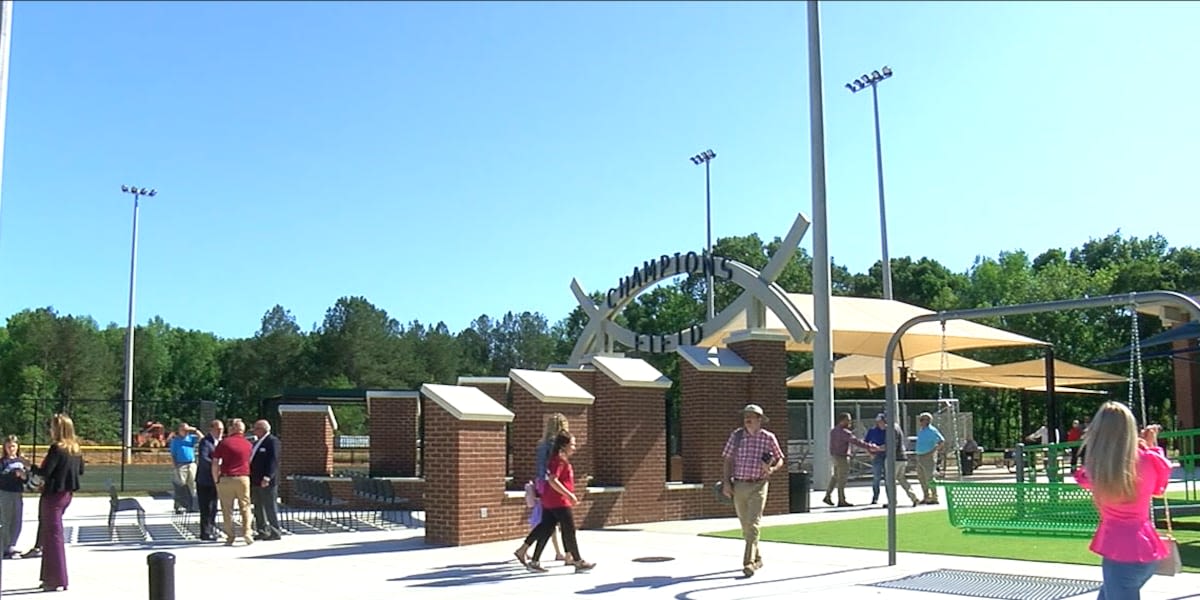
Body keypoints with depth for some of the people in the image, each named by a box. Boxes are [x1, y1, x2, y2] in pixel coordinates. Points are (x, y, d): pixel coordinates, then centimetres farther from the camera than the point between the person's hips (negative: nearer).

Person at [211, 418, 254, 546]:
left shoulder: (224, 442, -1)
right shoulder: (248, 444, 7)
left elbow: (215, 464, -2)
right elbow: (249, 462, 10)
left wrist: (216, 480, 6)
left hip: (225, 479, -1)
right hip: (243, 478, 1)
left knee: (227, 509, 6)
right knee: (245, 507, 9)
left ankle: (230, 537, 7)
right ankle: (247, 531, -7)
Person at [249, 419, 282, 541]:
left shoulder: (272, 441, -10)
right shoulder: (256, 443, 19)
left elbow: (273, 461, -18)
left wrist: (267, 477, -26)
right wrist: (250, 480, 15)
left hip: (267, 482, -9)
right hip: (255, 481, 9)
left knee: (270, 507, -4)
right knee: (258, 508, 12)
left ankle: (275, 532, 2)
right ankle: (263, 532, 19)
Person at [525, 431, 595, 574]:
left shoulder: (557, 459, 16)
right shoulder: (559, 460, -15)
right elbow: (553, 480, -25)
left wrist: (570, 496, 25)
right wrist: (569, 495, -23)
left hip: (549, 502, 10)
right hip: (559, 502, -10)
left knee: (546, 531, 10)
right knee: (570, 531, -1)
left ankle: (534, 562, 11)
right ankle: (578, 562, 7)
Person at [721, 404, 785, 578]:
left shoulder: (768, 438, -3)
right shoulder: (736, 435, 2)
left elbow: (780, 459, 7)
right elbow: (728, 459, 6)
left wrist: (772, 469, -15)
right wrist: (726, 482, -1)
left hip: (758, 486, -3)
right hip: (738, 485, 3)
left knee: (753, 525, -14)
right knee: (746, 526, 13)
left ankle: (749, 563, -17)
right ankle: (757, 558, 30)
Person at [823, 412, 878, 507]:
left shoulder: (834, 430, 10)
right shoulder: (844, 432, -20)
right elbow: (856, 442, -25)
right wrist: (870, 447, -23)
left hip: (835, 456, 9)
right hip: (842, 457, -9)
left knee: (835, 477, 18)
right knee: (842, 479, -1)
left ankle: (828, 496, 17)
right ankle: (841, 501, 6)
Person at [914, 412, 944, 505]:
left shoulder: (932, 430, -13)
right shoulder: (921, 430, 14)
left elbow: (942, 441, -19)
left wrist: (934, 450, -19)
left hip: (928, 457, -9)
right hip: (919, 456, 10)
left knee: (929, 478, -8)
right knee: (921, 478, 12)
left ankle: (934, 498, -3)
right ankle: (926, 497, 20)